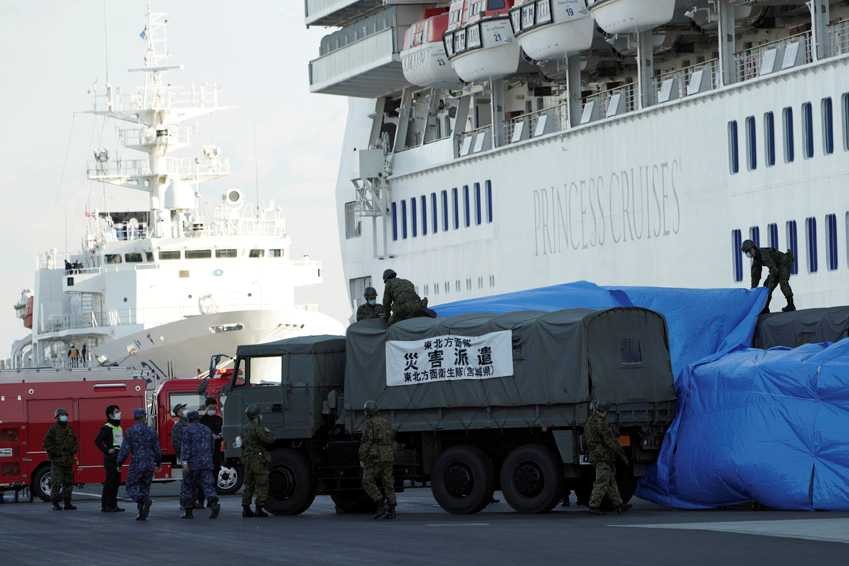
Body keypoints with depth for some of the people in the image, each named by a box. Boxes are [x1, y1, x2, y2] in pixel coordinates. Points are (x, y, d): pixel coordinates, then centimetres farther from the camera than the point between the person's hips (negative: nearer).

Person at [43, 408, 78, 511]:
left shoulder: (70, 430, 13)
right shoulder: (53, 430, -5)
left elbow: (75, 443, 22)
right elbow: (47, 444, -10)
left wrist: (73, 450, 4)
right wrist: (56, 452, -14)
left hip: (68, 461, 6)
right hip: (57, 461, -6)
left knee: (68, 483, 8)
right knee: (56, 483, -8)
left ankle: (67, 503, 13)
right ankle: (55, 504, -5)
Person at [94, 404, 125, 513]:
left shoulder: (119, 427, 15)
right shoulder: (107, 428, -12)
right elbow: (98, 441, -19)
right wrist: (107, 450, -19)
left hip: (118, 458, 8)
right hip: (110, 459, -8)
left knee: (116, 481, 10)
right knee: (109, 482, -8)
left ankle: (113, 505, 16)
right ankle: (105, 506, -5)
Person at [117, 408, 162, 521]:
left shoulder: (130, 432, -7)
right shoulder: (151, 431, 3)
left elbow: (125, 449, -8)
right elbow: (157, 449, 8)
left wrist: (119, 463, 3)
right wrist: (158, 463, 22)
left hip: (136, 464, -3)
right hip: (149, 465, 4)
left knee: (131, 487, 7)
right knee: (145, 487, 12)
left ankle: (142, 499, -24)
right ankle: (143, 514, 5)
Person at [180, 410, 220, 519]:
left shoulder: (188, 430, -3)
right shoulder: (207, 430, 15)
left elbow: (186, 446, -13)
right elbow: (211, 447, 23)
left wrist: (185, 461, -18)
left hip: (193, 463, -4)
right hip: (207, 463, 4)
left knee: (188, 487, 8)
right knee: (208, 485, -3)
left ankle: (188, 511, 12)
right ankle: (214, 504, -26)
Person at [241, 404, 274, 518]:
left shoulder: (245, 430, 14)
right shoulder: (258, 428, -15)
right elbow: (269, 440, -18)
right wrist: (268, 432, 1)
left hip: (247, 460, 8)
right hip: (258, 460, -8)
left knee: (248, 486, 13)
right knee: (262, 486, -3)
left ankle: (246, 508, 11)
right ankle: (259, 509, -7)